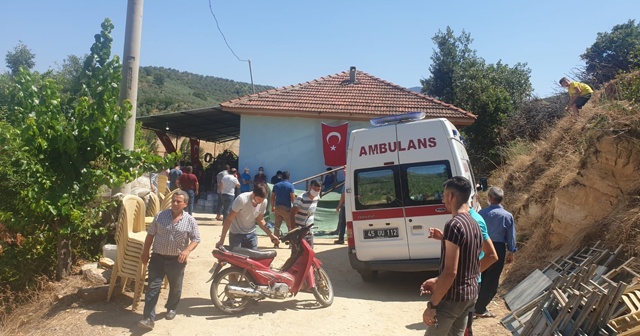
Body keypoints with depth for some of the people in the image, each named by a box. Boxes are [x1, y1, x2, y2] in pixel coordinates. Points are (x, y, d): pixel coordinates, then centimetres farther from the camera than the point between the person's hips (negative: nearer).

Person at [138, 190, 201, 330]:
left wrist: (187, 251, -21)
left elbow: (196, 239, -3)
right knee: (153, 287, -4)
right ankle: (149, 318, -2)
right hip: (158, 257, 0)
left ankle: (171, 309, 41)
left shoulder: (190, 221, -6)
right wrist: (145, 253, 3)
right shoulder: (160, 216, -2)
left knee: (175, 287, 16)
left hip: (177, 260, 0)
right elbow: (150, 234, 5)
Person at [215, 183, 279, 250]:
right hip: (236, 234, -4)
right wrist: (222, 240, -20)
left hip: (251, 234, 4)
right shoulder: (241, 199, -28)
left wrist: (270, 234, -4)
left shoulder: (264, 202, -13)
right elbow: (229, 220, -21)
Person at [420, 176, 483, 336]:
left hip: (453, 297, -9)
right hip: (470, 294, 9)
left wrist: (432, 305, -20)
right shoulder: (474, 225, 8)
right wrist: (438, 281, 18)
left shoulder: (454, 224, -21)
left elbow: (450, 271, -25)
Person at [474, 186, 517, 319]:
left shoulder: (481, 213, -7)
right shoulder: (508, 216, -8)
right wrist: (511, 252, 11)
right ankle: (480, 309, 12)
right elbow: (511, 236, -2)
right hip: (498, 249, -2)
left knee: (480, 277, 16)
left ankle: (475, 305, 24)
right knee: (491, 280, 8)